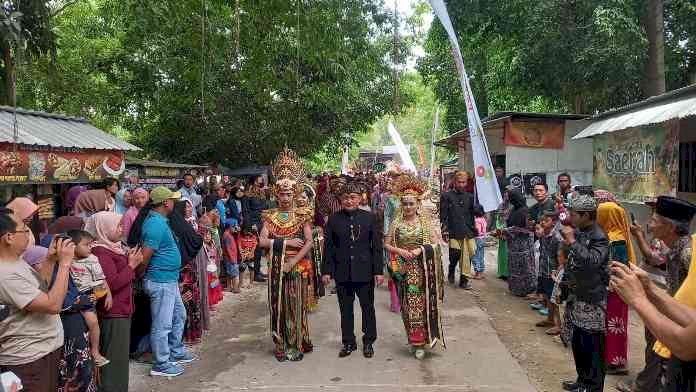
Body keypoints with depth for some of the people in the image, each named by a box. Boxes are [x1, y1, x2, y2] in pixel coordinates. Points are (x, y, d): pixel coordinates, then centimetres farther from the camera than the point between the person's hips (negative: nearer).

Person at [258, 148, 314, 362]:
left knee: (296, 305, 2)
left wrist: (293, 261, -16)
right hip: (276, 268, 2)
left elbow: (309, 242, -8)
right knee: (278, 306, 6)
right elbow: (262, 241, -7)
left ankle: (297, 345, 15)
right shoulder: (270, 216, 4)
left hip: (297, 267, -2)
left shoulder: (302, 215, -1)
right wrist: (286, 242, -16)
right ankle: (281, 346, 19)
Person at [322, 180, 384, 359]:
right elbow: (328, 247, 4)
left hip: (364, 271, -1)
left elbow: (377, 246, 0)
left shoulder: (370, 217, -1)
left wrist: (379, 271, -4)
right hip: (342, 272, 1)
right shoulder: (333, 220, 2)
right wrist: (326, 271, 0)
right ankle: (348, 342, 26)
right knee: (346, 309, 11)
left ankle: (368, 341, 26)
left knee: (368, 307, 10)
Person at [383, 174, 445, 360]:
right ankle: (413, 339, 19)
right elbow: (387, 243, 6)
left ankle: (421, 341, 8)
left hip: (422, 270, -1)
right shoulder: (396, 222, 4)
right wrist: (400, 251, -11)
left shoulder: (425, 221, 1)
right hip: (404, 270, 1)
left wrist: (421, 250, -16)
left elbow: (435, 243, -1)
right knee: (407, 305, 5)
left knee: (422, 303, -3)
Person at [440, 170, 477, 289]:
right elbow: (443, 216, 0)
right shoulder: (446, 196, 4)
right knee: (455, 254, -9)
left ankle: (464, 280, 12)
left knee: (466, 256, 1)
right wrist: (444, 231, -8)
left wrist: (474, 229, 10)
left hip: (468, 231, 3)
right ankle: (451, 271, 20)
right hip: (454, 232, -3)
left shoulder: (470, 197, 15)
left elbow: (473, 214, 18)